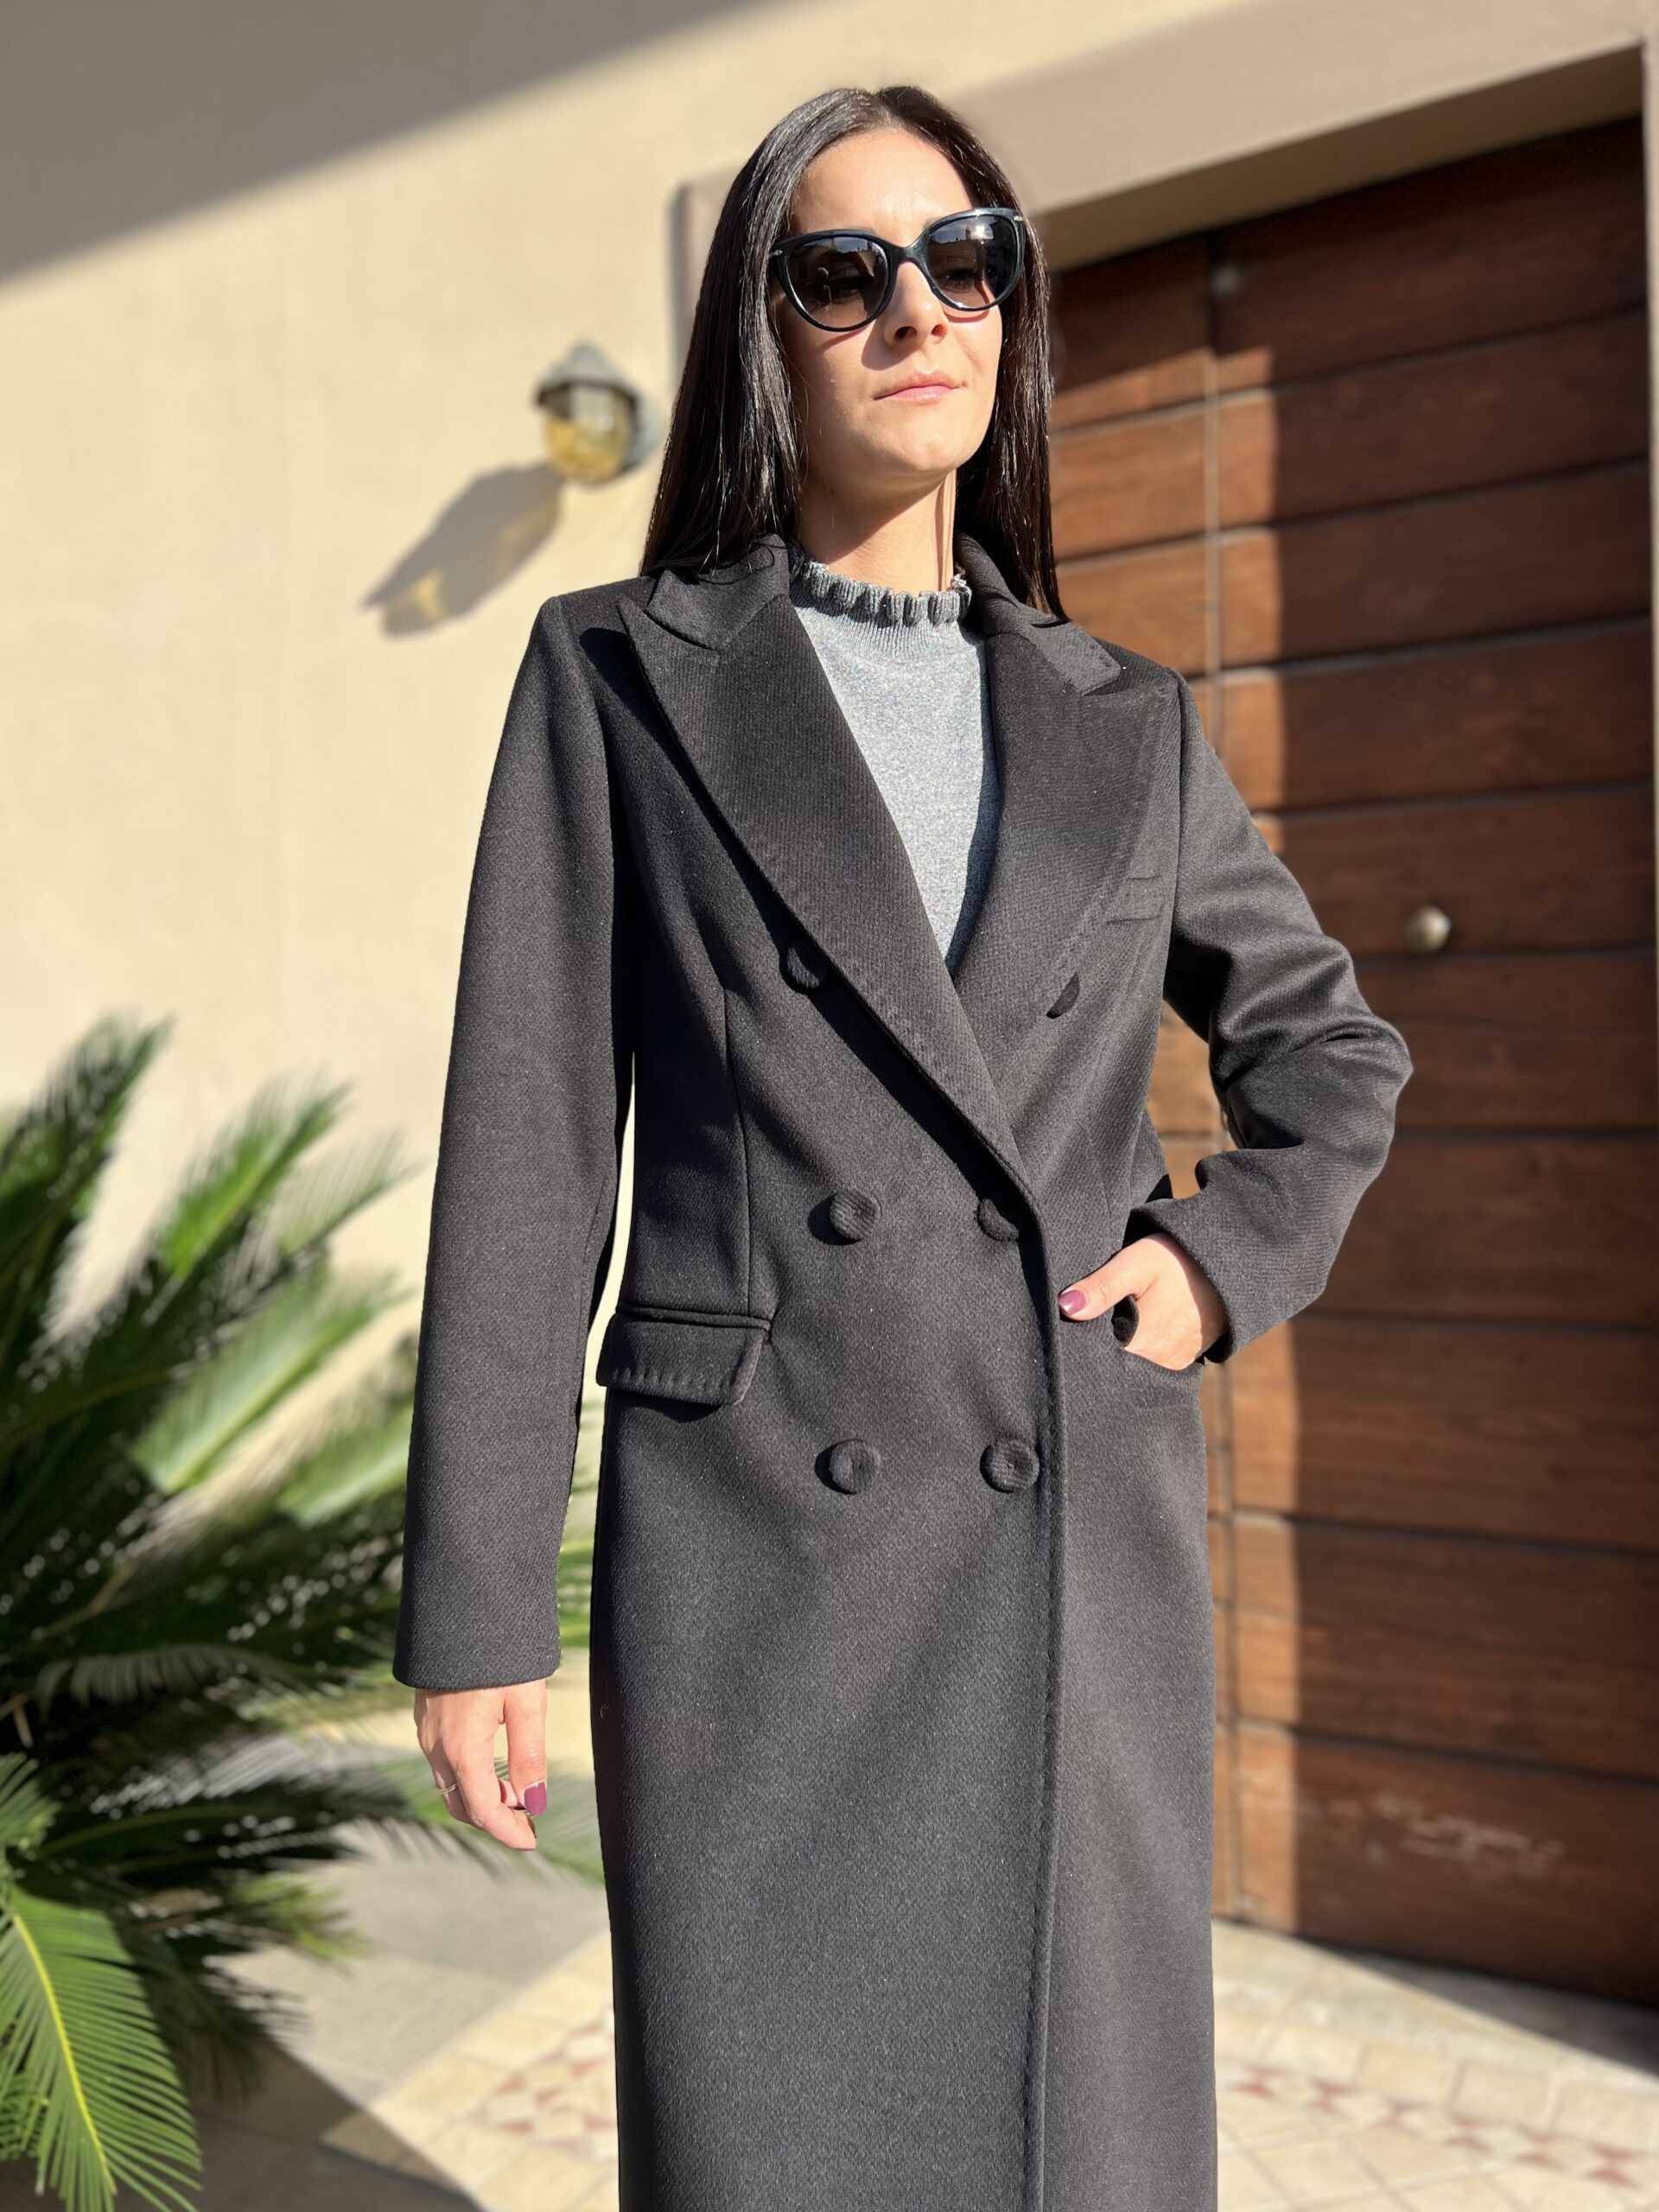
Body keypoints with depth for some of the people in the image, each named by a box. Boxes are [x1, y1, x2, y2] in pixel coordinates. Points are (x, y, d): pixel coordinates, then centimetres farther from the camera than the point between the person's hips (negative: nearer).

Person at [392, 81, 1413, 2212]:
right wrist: (473, 1611, -4)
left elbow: (1332, 1042, 21)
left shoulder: (1126, 722, 9)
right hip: (759, 1556, -2)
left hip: (1083, 1554, 3)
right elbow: (528, 1149, -2)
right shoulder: (619, 673, 2)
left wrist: (1233, 1256, 1)